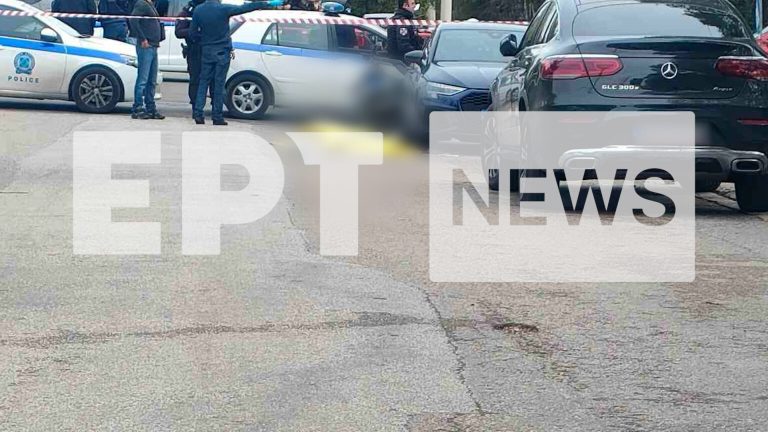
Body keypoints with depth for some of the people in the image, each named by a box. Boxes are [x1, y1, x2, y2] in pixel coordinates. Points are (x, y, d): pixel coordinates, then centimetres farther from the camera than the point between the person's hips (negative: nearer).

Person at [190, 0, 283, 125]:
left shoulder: (198, 11, -2)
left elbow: (192, 33, 1)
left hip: (206, 52, 3)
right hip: (222, 52, -3)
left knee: (203, 82, 9)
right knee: (219, 84, 1)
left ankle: (198, 113, 0)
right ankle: (217, 117, 3)